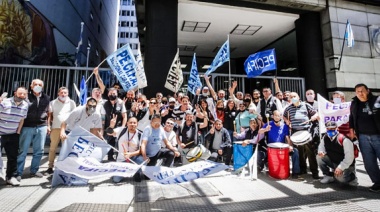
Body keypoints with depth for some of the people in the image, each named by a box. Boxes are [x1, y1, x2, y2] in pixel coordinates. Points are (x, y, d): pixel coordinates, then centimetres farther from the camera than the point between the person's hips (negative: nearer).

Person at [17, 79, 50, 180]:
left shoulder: (46, 98, 9)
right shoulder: (26, 96, 0)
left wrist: (48, 125, 9)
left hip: (42, 127, 3)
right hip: (27, 127, -3)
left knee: (39, 151, 8)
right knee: (22, 151, 3)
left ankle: (34, 170, 21)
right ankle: (18, 172, 13)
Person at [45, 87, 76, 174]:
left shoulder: (71, 103, 6)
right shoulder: (53, 103, 8)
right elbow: (50, 115, 7)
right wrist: (48, 125, -2)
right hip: (56, 128, 1)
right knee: (52, 148, 6)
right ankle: (50, 167, 15)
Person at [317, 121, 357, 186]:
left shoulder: (344, 139, -25)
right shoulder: (325, 138, -5)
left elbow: (349, 157, -27)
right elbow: (321, 147, 10)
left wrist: (340, 167, -30)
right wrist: (321, 151, -17)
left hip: (346, 165, -6)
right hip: (333, 162, 6)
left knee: (340, 177, -29)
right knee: (319, 157, -16)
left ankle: (352, 177, 9)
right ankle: (328, 176, 1)